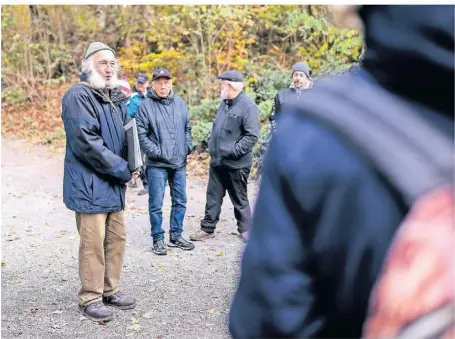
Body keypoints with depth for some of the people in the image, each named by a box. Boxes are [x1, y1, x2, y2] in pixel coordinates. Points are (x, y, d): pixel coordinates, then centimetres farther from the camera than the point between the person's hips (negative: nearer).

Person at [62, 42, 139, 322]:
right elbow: (87, 143, -21)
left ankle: (110, 290, 26)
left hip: (114, 183, 8)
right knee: (93, 243, -3)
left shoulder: (115, 97, 14)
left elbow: (127, 134, 15)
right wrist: (124, 170, -15)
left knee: (117, 238, 13)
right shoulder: (79, 96, -12)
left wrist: (129, 167, -6)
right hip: (90, 185, -8)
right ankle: (90, 298, 11)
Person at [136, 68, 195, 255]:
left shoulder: (179, 102, 7)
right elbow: (141, 135, -10)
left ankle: (176, 236, 27)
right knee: (156, 204, 1)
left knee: (180, 201, 13)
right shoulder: (146, 106, -8)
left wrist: (188, 147, 4)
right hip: (157, 164, -5)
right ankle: (158, 239, 15)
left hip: (179, 162, 5)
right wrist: (157, 152, -14)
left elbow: (187, 128, 15)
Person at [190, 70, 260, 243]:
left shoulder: (248, 106, -15)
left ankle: (245, 229, 23)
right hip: (217, 161, 7)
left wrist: (234, 151, -22)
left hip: (236, 164, -7)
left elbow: (252, 135, -20)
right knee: (213, 196, 12)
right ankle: (208, 228, 21)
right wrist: (212, 144, 10)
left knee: (239, 198, 7)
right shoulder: (224, 103, 12)